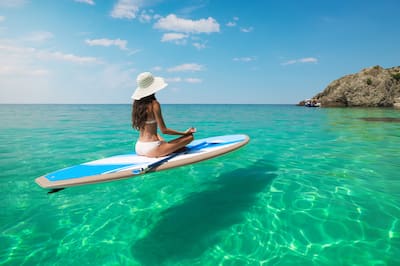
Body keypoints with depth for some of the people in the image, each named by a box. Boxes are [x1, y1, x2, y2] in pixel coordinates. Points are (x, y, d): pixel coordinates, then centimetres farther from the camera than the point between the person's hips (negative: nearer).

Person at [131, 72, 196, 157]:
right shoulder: (154, 104, -13)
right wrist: (185, 133, -2)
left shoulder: (136, 103, 8)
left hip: (138, 148, 8)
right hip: (151, 149, -8)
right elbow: (164, 130, -13)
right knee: (190, 137, -5)